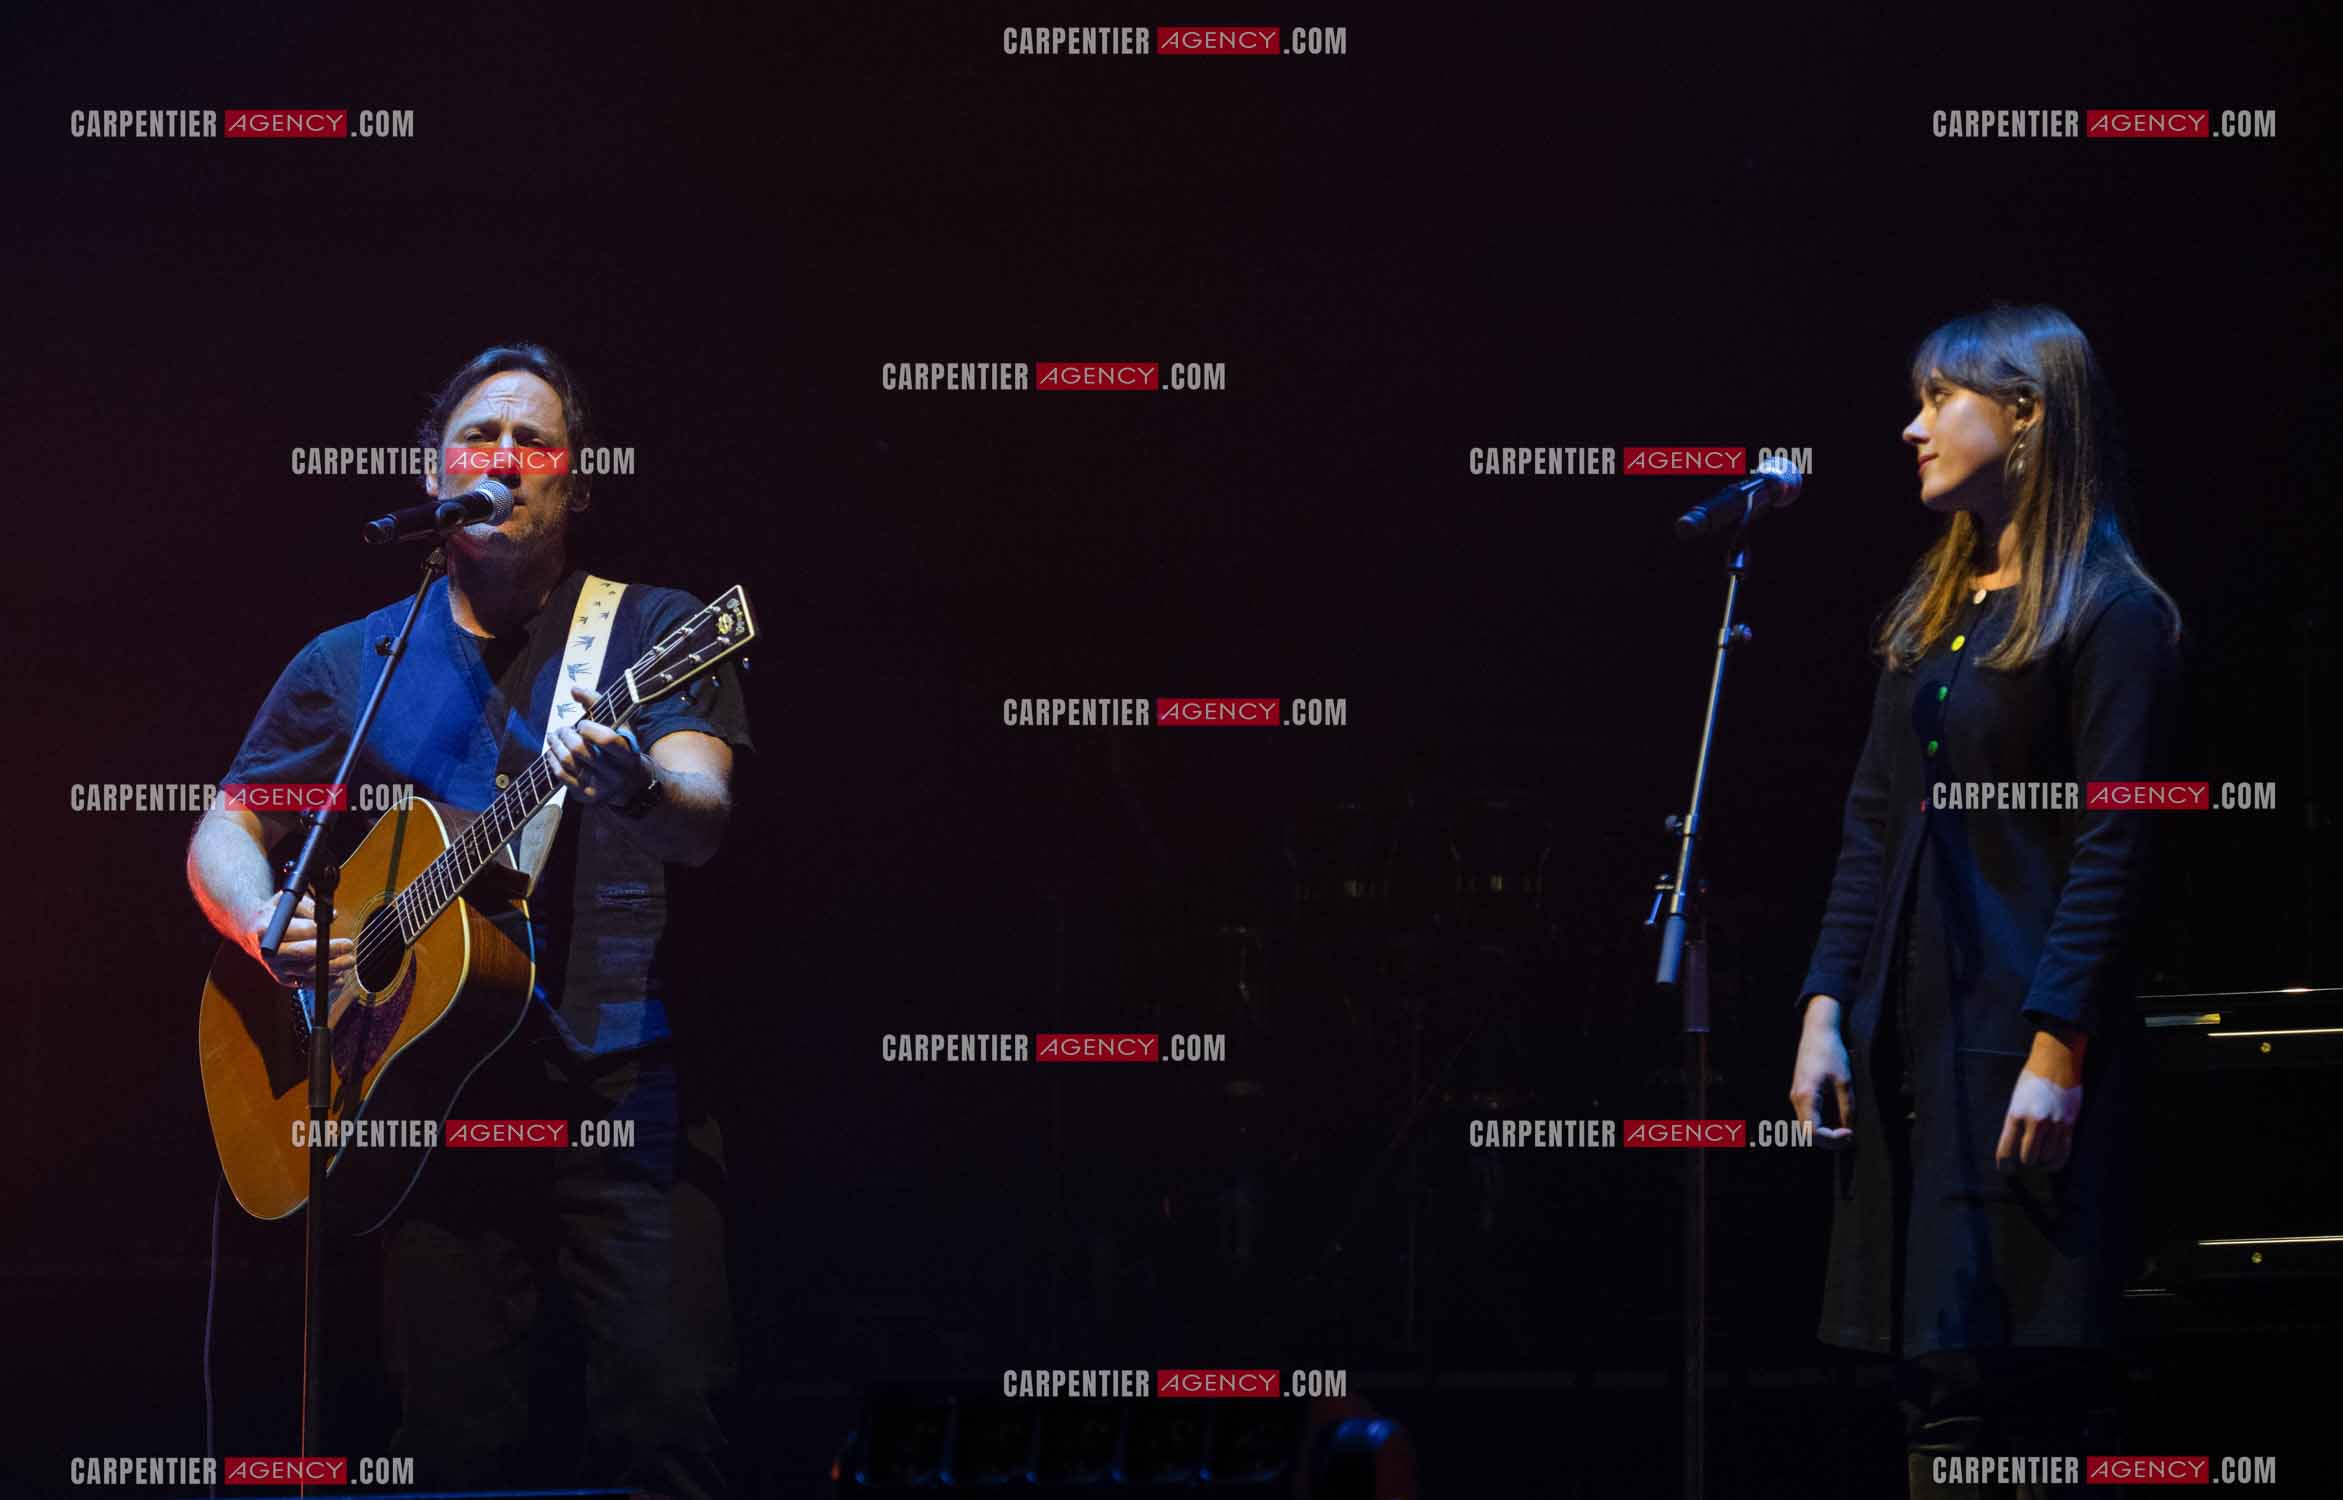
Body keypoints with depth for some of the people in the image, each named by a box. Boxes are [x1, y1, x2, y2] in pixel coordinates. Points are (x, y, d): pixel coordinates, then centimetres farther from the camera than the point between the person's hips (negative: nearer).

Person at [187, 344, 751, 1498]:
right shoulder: (353, 665, 16)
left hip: (621, 1088, -2)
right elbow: (223, 835, 18)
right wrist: (267, 926, -6)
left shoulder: (652, 631, 8)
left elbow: (704, 820, -7)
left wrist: (640, 792, -32)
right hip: (435, 1094, 2)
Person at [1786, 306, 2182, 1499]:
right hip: (1911, 1044, 7)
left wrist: (2058, 1051, -18)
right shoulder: (1930, 611, 17)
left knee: (2045, 1376, -6)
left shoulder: (2112, 615, -6)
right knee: (1935, 1373, 7)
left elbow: (2112, 849, -12)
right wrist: (1825, 1010, 6)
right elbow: (1871, 823, 15)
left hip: (2025, 1047, -7)